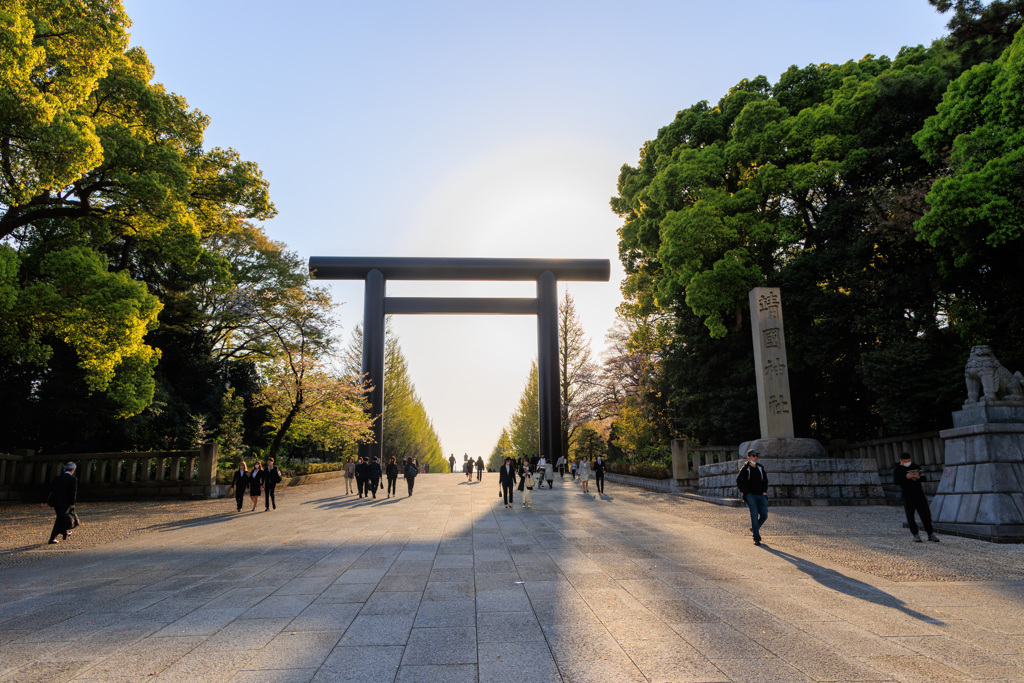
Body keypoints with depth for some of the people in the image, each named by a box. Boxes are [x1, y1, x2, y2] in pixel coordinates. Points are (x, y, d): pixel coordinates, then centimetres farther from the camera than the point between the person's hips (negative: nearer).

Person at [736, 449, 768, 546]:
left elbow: (765, 480, 22)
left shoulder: (760, 467, 12)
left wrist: (764, 491, 8)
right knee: (754, 514, -14)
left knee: (764, 515, -5)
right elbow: (739, 482, -4)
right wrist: (747, 492, -10)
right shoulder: (745, 469, -4)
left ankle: (754, 528, 24)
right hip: (750, 495, -5)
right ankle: (756, 538, -9)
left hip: (760, 495, 5)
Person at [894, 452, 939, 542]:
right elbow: (895, 482, -13)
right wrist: (906, 477, -26)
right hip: (907, 495, -3)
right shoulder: (897, 469, -3)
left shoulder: (916, 467, 7)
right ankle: (916, 535, 14)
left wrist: (918, 477, -16)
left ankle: (931, 535, 10)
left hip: (919, 494, 3)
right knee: (910, 515, 1)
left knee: (926, 513, 0)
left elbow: (925, 478, 6)